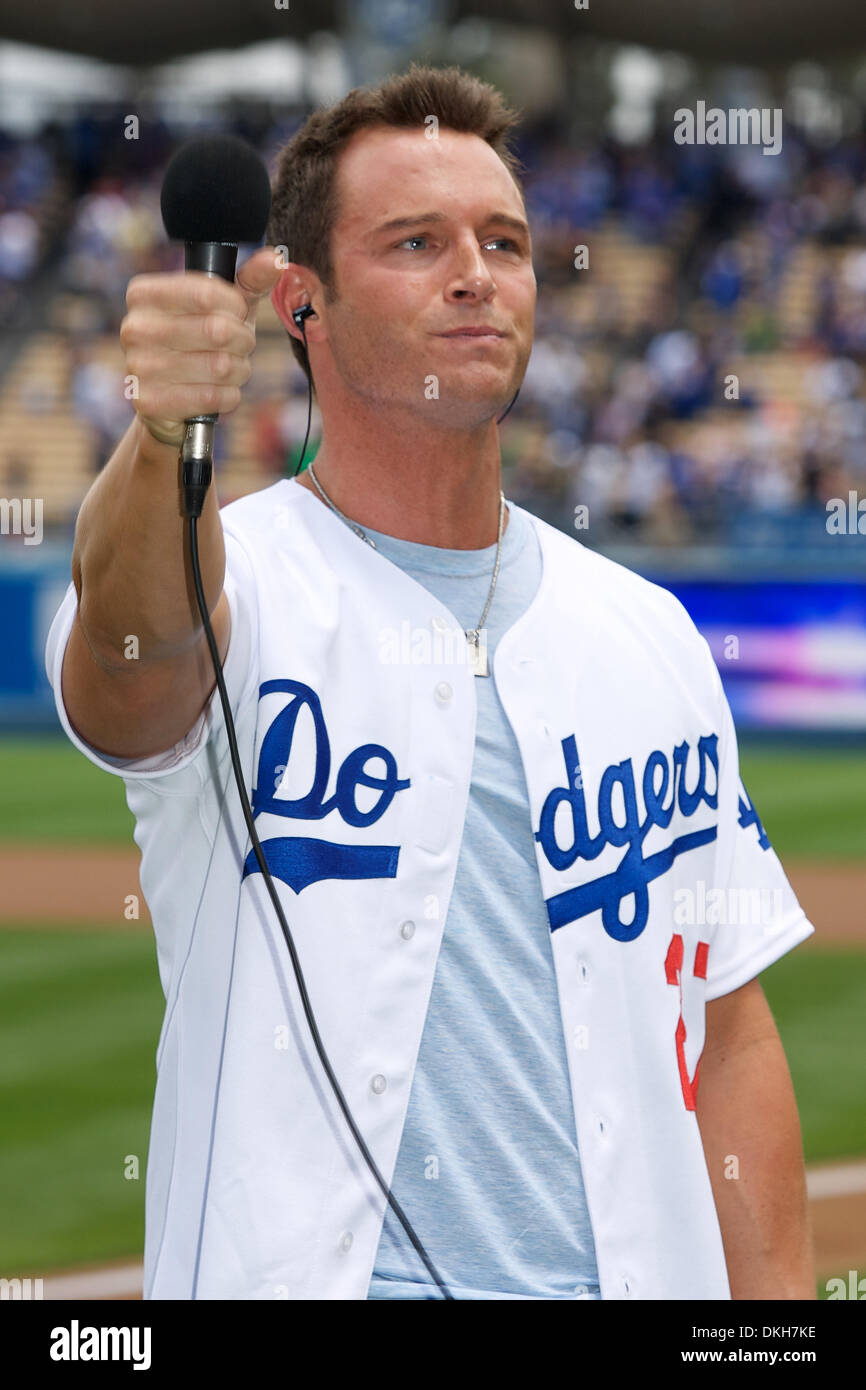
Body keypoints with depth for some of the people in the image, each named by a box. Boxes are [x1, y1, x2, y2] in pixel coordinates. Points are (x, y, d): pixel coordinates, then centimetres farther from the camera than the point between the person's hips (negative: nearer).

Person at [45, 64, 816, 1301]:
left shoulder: (648, 636, 11)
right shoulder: (238, 582, -4)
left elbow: (727, 1027, 11)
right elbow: (138, 633, -30)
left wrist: (777, 1295, 2)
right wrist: (163, 439, -51)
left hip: (640, 1275, 4)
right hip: (292, 1274, -4)